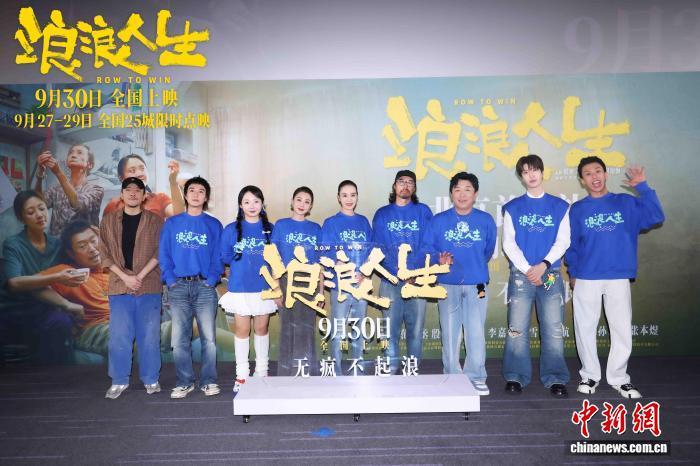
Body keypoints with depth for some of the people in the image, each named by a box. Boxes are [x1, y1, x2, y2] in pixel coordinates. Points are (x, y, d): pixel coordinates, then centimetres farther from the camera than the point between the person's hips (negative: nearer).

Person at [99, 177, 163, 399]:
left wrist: (140, 276, -12)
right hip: (119, 286, 1)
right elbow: (105, 253, 4)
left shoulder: (155, 221, 5)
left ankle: (151, 380, 16)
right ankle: (119, 381, 16)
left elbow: (160, 253, -2)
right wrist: (125, 277, -8)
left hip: (149, 286, -1)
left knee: (149, 335, 4)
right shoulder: (108, 221, 9)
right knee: (119, 335, 3)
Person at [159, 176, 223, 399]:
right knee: (179, 339, 1)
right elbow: (164, 254, 6)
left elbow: (218, 256, 4)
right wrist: (170, 280, -6)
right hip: (178, 288, 1)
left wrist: (212, 280, -9)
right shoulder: (172, 223, 11)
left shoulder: (214, 225, 9)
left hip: (205, 287, -1)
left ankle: (209, 381, 10)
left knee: (209, 338, -1)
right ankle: (184, 382, 12)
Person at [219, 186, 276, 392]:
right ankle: (241, 375, 15)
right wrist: (243, 263, -2)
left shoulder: (270, 229, 4)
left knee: (262, 329, 10)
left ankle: (262, 372, 23)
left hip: (264, 287, 1)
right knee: (242, 330, 4)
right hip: (240, 288, -1)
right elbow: (226, 257, 4)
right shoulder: (231, 229, 2)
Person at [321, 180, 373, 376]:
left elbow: (371, 252, 10)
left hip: (362, 285, 4)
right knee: (338, 332, 1)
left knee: (359, 330, 14)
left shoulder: (364, 222, 10)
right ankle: (337, 373, 12)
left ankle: (359, 370, 26)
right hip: (340, 285, -4)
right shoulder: (331, 223, -1)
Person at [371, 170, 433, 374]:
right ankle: (390, 370, 12)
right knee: (390, 328, 2)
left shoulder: (423, 211, 8)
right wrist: (396, 268, -15)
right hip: (390, 280, 0)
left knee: (416, 327, 3)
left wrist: (415, 270, -14)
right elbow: (378, 247, 1)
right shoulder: (382, 214, 10)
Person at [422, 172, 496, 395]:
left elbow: (488, 251, 14)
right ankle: (452, 378, 20)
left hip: (476, 285, 0)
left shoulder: (486, 221, 3)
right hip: (447, 284, 0)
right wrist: (440, 259, -19)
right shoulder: (439, 221, 1)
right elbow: (427, 247, -2)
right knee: (450, 333, 8)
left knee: (476, 333, -1)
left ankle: (476, 378, 14)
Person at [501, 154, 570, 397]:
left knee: (553, 329, 0)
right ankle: (516, 377, 9)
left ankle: (555, 379, 10)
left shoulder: (560, 206, 10)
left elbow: (563, 241, 3)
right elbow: (508, 243, 2)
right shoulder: (512, 208, 9)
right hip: (520, 274, 0)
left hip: (551, 274, 0)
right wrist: (527, 269, -10)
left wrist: (544, 264, -12)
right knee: (517, 329, 0)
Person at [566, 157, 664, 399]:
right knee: (585, 329, 6)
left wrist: (643, 187, -14)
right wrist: (573, 273, 3)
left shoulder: (627, 203, 5)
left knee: (622, 330, 5)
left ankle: (619, 377, 21)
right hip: (586, 279, 0)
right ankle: (590, 375, 22)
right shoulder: (577, 209, 4)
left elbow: (656, 217, -9)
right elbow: (571, 245, 7)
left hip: (619, 278, 0)